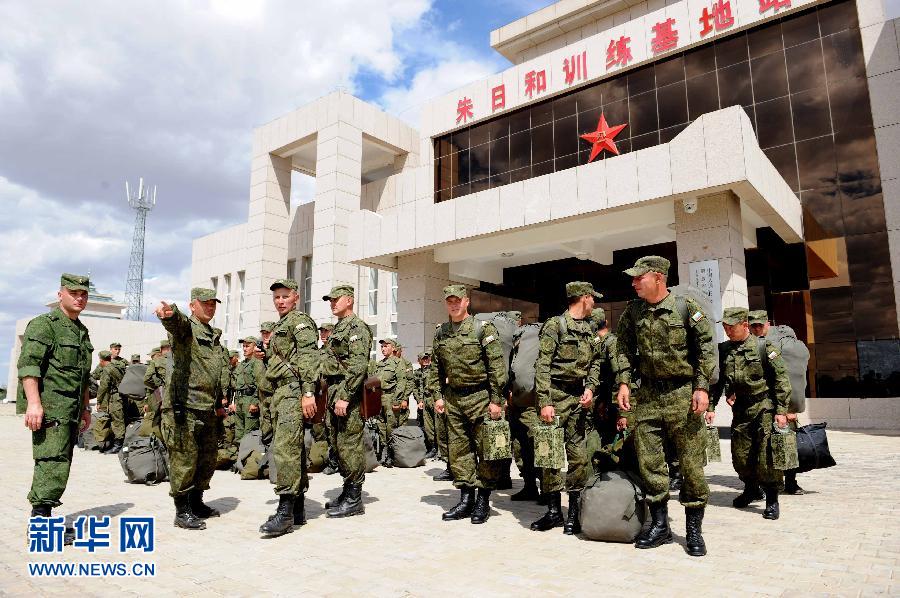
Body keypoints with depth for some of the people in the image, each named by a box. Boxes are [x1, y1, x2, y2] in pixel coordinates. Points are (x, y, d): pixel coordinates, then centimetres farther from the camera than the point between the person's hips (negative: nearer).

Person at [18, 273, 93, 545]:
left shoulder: (82, 331, 19)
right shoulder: (44, 324, -6)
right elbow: (28, 364, -16)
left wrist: (86, 408, 24)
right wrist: (34, 402, -25)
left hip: (71, 411, 8)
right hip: (50, 408, -8)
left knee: (60, 464, 11)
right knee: (53, 462, -13)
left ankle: (41, 520, 19)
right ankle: (41, 515, -6)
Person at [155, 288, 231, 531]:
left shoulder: (215, 336, 20)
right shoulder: (185, 326, -4)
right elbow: (175, 321, -31)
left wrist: (219, 402, 21)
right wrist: (168, 312, -54)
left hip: (208, 409, 8)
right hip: (184, 406, -8)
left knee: (207, 460, 15)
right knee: (185, 459, -4)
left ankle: (197, 503, 30)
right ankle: (182, 512, 6)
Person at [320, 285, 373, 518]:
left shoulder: (357, 327, -9)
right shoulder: (337, 329, 21)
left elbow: (358, 366, -20)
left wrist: (345, 396, -23)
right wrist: (331, 395, 18)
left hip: (348, 394, -10)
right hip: (334, 393, 10)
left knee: (350, 445, -6)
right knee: (338, 444, 13)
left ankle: (354, 499, 2)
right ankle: (347, 491, 24)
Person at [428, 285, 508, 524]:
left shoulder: (483, 329, -7)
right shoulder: (440, 333, 9)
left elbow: (497, 367, -10)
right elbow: (436, 368, 16)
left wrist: (496, 400, -13)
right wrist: (437, 395, 8)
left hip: (480, 397, -5)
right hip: (453, 399, 5)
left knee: (485, 450, 1)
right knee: (459, 450, 9)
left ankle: (483, 500, 13)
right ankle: (466, 499, 19)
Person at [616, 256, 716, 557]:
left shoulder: (686, 307, -5)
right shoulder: (633, 312, 6)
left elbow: (706, 348, -4)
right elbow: (624, 348, 12)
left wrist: (702, 388, -10)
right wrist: (624, 383, 1)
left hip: (683, 394, -4)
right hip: (648, 396, 4)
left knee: (691, 462, 3)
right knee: (648, 461, 5)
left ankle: (694, 529, 17)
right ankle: (660, 525, 19)